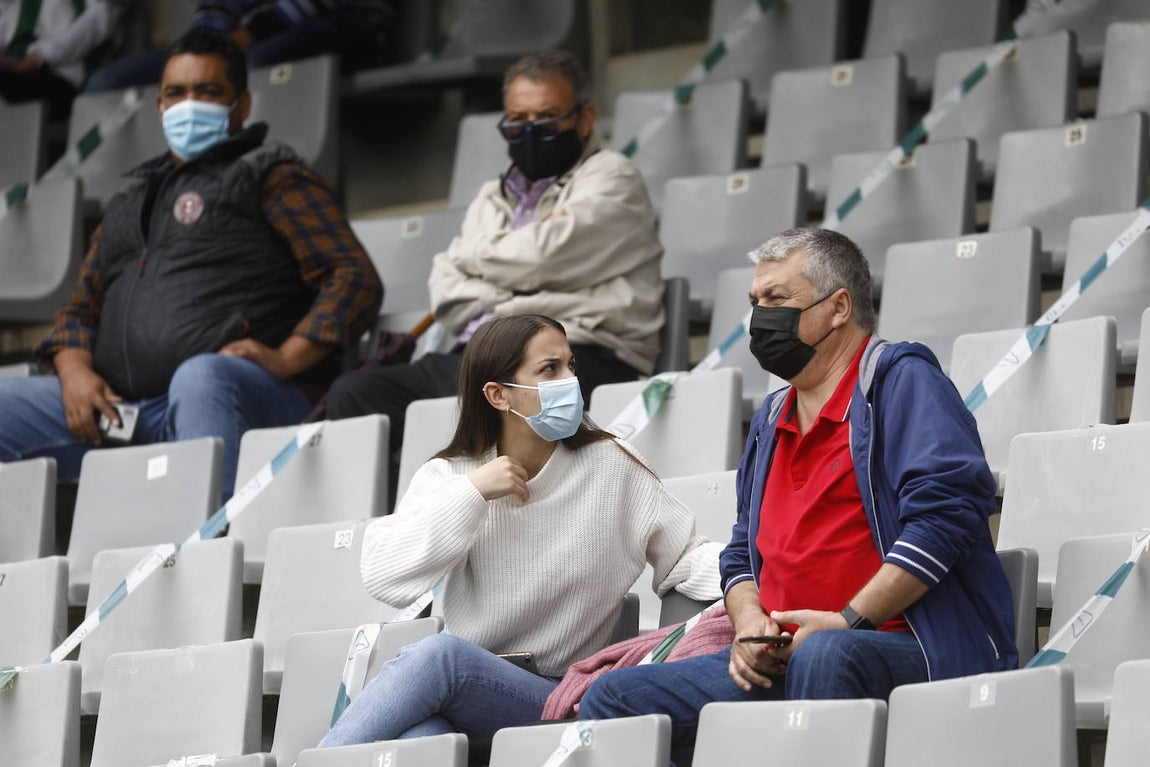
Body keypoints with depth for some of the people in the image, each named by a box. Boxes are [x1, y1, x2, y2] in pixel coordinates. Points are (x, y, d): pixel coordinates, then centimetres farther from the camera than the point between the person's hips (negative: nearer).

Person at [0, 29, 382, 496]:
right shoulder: (130, 202, 32)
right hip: (120, 409, 6)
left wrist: (286, 359, -15)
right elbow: (82, 306, 27)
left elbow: (356, 281, 1)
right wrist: (75, 370, 3)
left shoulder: (272, 177, 13)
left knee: (201, 378, -40)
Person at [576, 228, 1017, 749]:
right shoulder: (771, 421, 26)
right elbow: (743, 553, 29)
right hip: (781, 660, 8)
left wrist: (849, 621, -17)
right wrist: (748, 621, 4)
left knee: (823, 657, -43)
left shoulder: (902, 380, 0)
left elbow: (944, 514, -14)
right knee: (613, 699, -7)